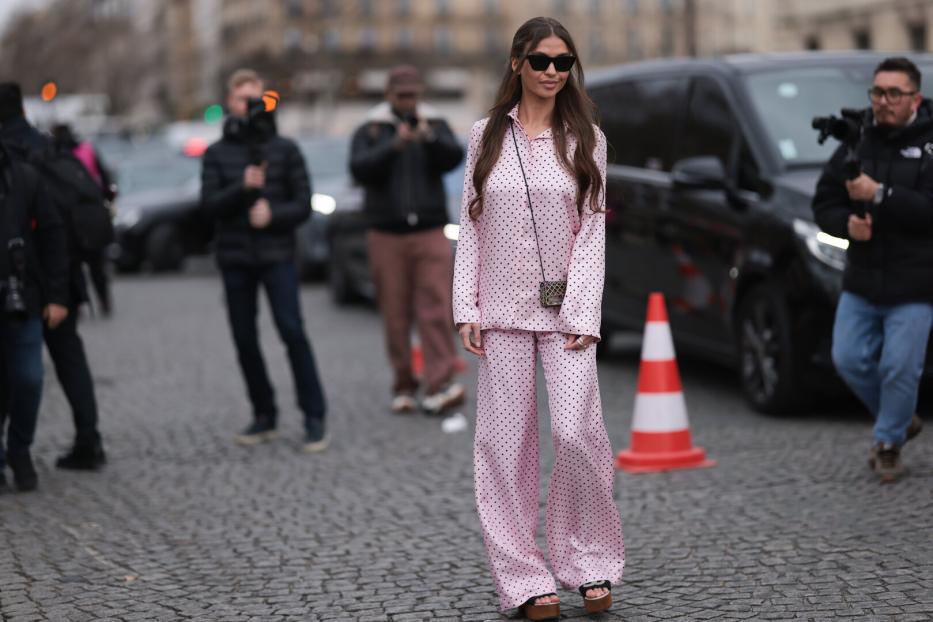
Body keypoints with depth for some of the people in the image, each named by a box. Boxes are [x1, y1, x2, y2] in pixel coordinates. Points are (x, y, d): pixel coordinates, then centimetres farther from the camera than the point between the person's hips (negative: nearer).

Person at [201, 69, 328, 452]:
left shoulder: (284, 150, 5)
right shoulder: (217, 154, 9)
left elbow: (303, 204, 1)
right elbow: (209, 204, -2)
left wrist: (273, 213, -16)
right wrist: (242, 187, -17)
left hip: (277, 254, -3)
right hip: (235, 258, 3)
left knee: (292, 332, -13)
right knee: (245, 340, 5)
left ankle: (314, 418, -8)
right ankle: (264, 416, 17)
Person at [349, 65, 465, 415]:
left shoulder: (436, 126, 9)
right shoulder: (370, 131, 6)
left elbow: (453, 157, -10)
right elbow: (360, 169, -11)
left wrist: (431, 139, -29)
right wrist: (393, 147, -26)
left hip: (430, 233, 0)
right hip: (386, 236, 0)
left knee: (436, 311, -11)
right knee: (395, 316, 2)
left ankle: (439, 387, -18)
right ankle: (403, 387, 11)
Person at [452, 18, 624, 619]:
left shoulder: (585, 140, 5)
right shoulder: (487, 137, 8)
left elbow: (592, 231, 1)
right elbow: (471, 227, 9)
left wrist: (583, 316, -8)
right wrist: (467, 309, 1)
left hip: (564, 310, -1)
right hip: (503, 311, 1)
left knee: (576, 434, -13)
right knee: (506, 445, 1)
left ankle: (591, 563, 6)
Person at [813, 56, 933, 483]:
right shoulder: (856, 144, 9)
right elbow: (824, 202, 11)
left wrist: (880, 195, -26)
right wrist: (846, 223, -10)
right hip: (860, 281, 5)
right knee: (848, 359, 5)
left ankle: (888, 442, 16)